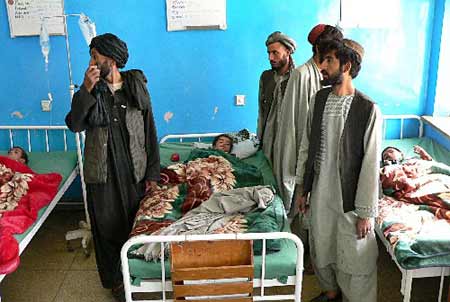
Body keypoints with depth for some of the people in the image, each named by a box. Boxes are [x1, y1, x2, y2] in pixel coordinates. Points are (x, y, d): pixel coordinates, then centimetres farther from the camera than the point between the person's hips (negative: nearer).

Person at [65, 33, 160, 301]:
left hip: (134, 170, 0)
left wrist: (152, 173, -3)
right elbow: (75, 125, -11)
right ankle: (116, 280, 25)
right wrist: (86, 90, -22)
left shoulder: (137, 87, 0)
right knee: (109, 226, 8)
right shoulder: (91, 90, 2)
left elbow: (150, 132, 0)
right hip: (102, 173, 0)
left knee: (136, 223, 11)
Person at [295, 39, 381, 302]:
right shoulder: (319, 99, 0)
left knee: (355, 260, 9)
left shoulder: (368, 110, -18)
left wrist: (366, 211, -14)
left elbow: (371, 164, -16)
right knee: (321, 250, 23)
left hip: (350, 199, -6)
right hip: (320, 193, 6)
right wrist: (302, 187, 11)